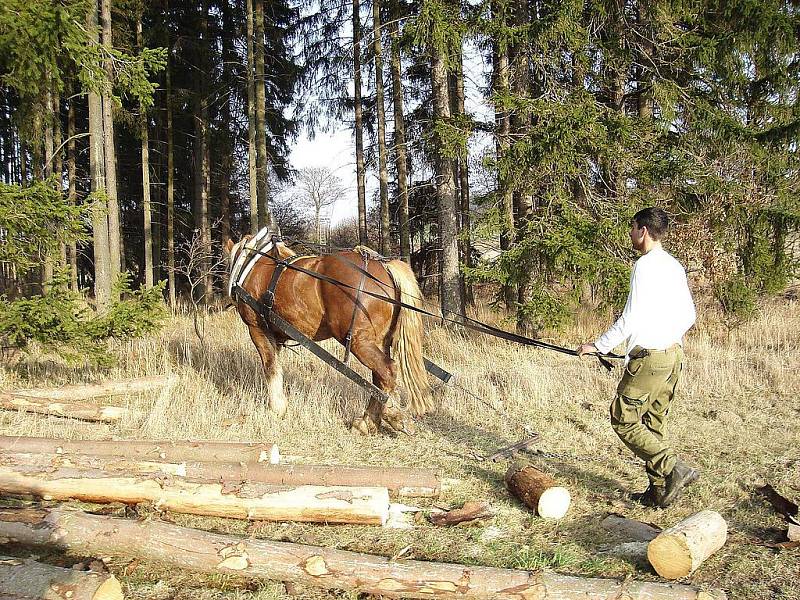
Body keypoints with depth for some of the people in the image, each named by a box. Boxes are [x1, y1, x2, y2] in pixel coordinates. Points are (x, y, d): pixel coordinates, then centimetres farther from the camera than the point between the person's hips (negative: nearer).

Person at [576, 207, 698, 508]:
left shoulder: (645, 265, -14)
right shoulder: (675, 266, 12)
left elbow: (631, 318, -18)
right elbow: (689, 315, 16)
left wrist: (599, 346, -9)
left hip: (648, 357, -9)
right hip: (673, 355, 9)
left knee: (624, 421, -1)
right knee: (653, 425, 13)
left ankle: (674, 469, -11)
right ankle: (659, 491, 15)